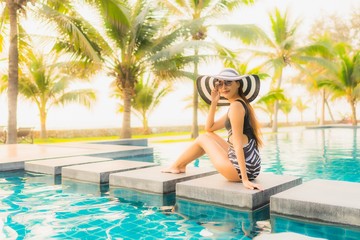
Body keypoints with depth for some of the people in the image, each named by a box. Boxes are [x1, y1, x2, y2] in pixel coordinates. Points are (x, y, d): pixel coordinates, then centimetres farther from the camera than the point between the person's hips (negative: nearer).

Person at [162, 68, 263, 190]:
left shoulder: (236, 105, -14)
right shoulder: (242, 104, 15)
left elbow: (238, 144, -21)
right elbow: (209, 128, 18)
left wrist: (245, 179, -23)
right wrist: (214, 102, 10)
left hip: (241, 168, -9)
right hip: (252, 166, 9)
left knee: (202, 139, 11)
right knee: (208, 135, 22)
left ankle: (176, 166, 33)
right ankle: (181, 165, 38)